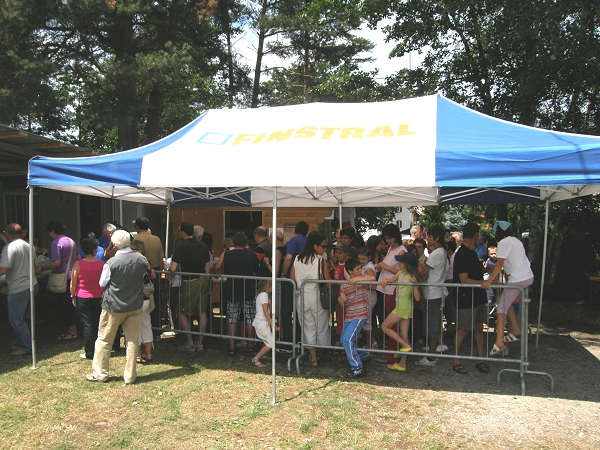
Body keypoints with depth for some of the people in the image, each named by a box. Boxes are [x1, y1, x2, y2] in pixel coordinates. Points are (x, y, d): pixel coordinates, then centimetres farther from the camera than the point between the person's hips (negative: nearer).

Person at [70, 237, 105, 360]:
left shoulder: (78, 264, -12)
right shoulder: (101, 263, -5)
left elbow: (73, 283, -7)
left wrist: (73, 296, 6)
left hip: (82, 298, -2)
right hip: (98, 298, 2)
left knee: (87, 325, 4)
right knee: (98, 324, 12)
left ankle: (89, 353, 10)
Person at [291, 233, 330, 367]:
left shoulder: (297, 260, 2)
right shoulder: (320, 260, -10)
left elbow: (292, 279, 4)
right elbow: (327, 280, -10)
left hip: (302, 299, 3)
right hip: (317, 298, -3)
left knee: (308, 328, 10)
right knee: (321, 328, 11)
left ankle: (313, 358, 13)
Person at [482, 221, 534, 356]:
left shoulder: (503, 243, -9)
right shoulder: (516, 240, 17)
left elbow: (499, 265, -18)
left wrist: (489, 281, -22)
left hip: (518, 279, -9)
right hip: (528, 277, 9)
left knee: (502, 307, -7)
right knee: (507, 302, 21)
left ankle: (499, 342, -14)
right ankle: (515, 330, 19)